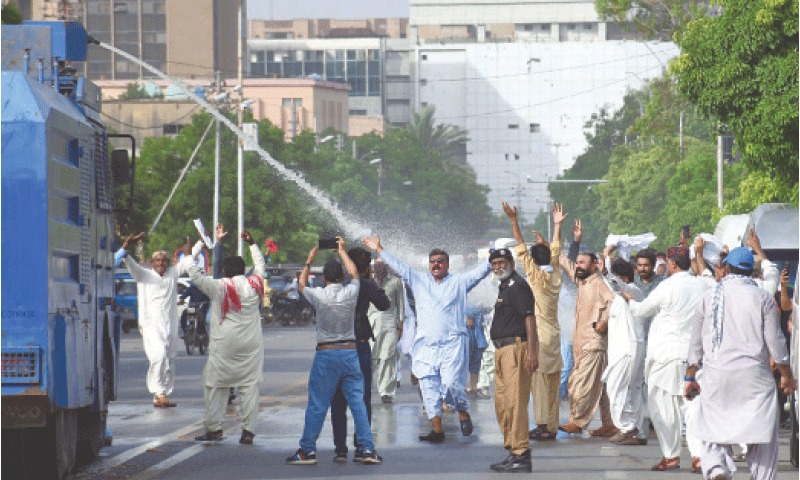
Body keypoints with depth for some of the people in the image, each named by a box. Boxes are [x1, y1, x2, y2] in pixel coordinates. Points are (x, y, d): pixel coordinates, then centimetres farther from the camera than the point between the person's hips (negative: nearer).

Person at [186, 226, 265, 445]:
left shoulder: (220, 287, -9)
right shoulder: (255, 285, 2)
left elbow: (194, 273, -5)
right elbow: (261, 265, 22)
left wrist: (188, 253, 10)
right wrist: (252, 244, 32)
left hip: (224, 345, -3)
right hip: (251, 345, 3)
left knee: (216, 385, 5)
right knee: (249, 385, 3)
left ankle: (214, 428, 2)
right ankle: (248, 430, 0)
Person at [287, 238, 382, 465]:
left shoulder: (319, 295, -8)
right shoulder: (350, 293, -3)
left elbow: (301, 285, 15)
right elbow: (354, 274, 20)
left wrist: (309, 261, 25)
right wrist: (342, 252, 30)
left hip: (326, 353, -2)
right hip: (350, 352, 2)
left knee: (317, 405, 3)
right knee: (357, 402, 4)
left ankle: (307, 450, 6)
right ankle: (366, 448, 2)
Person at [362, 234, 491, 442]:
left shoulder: (459, 281, 10)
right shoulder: (419, 280, 18)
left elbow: (481, 271, 4)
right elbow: (399, 266, 21)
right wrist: (379, 249, 22)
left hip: (452, 344, -4)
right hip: (426, 345, 4)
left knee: (451, 383, -18)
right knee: (429, 388, -2)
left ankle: (463, 412, 8)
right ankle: (437, 430, 4)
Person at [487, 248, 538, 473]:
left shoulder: (518, 286, -9)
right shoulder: (504, 287, 22)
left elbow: (529, 317, -18)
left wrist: (532, 351, -26)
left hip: (516, 347, -11)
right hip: (502, 350, 11)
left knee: (514, 401, -14)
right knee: (502, 403, 12)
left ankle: (521, 455, -16)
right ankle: (512, 450, 18)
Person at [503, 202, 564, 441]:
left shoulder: (536, 275, -9)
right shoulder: (556, 275, 7)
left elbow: (521, 248, -10)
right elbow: (556, 251, 22)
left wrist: (514, 221, -9)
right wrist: (557, 225, 31)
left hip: (539, 335, -7)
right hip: (554, 332, 7)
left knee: (539, 380, -6)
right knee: (552, 382, 9)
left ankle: (543, 426, -11)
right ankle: (551, 426, 11)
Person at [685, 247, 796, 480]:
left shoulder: (709, 298, 4)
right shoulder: (762, 298, -1)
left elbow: (696, 342, 8)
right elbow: (775, 341, 1)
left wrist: (690, 377, 18)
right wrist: (786, 375, 13)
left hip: (716, 374, 1)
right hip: (754, 374, -1)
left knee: (715, 430, 6)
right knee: (762, 437, 6)